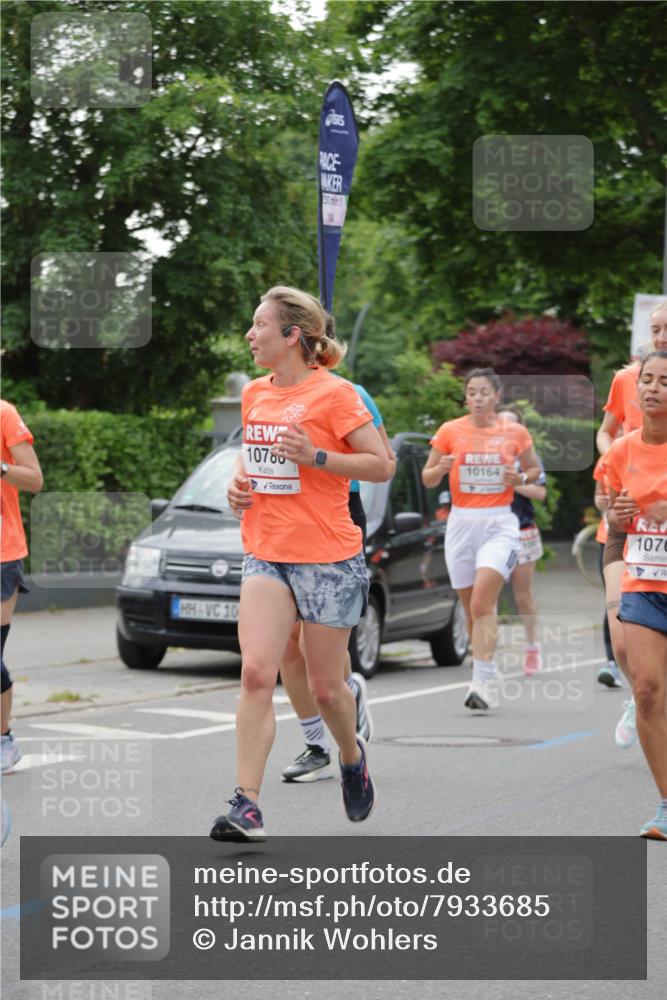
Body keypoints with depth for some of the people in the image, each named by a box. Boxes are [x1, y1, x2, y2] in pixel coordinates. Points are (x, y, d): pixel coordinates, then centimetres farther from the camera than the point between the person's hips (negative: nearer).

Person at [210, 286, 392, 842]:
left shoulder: (333, 393, -9)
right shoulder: (255, 394, 10)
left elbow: (382, 464, -10)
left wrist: (314, 456, -20)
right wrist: (239, 477, 8)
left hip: (329, 558, -5)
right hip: (265, 554, 5)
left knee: (326, 687, 6)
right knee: (256, 673, -13)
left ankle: (352, 755, 39)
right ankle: (247, 806, -15)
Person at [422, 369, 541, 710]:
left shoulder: (515, 433, 3)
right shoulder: (450, 431, 3)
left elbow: (534, 469, 18)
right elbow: (427, 479, 8)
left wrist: (521, 478, -5)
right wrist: (439, 469, -14)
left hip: (499, 524, -2)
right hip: (461, 524, 2)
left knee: (482, 602, -19)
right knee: (472, 609, 7)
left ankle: (482, 682, -23)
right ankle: (485, 678, 23)